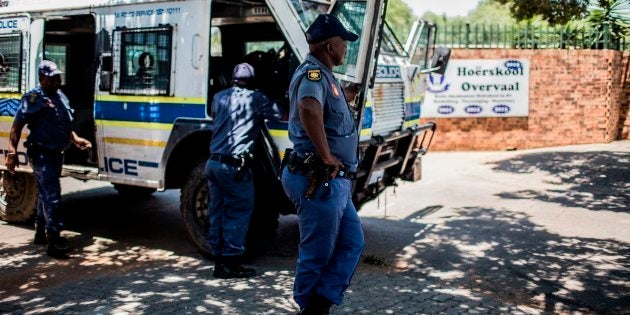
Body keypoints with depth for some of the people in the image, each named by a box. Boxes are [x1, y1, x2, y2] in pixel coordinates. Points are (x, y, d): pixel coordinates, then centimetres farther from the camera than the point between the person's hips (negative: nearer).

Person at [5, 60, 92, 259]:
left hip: (56, 153, 9)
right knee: (52, 196, -12)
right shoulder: (34, 98, -12)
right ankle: (54, 241, -10)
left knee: (45, 194, 19)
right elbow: (16, 127, -15)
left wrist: (76, 140, 16)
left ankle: (41, 233, 32)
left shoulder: (60, 96, 14)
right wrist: (12, 152, -23)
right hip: (42, 154, -9)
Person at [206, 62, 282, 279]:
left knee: (218, 213, 12)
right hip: (234, 166, -7)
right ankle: (231, 264, 2)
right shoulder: (255, 98, -4)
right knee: (239, 212, 1)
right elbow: (278, 115, -6)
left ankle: (219, 262, 18)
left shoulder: (219, 97, 14)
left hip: (213, 162, 7)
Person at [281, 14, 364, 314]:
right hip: (319, 181, -10)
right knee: (317, 253, 3)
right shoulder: (313, 73, -16)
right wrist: (326, 156, -30)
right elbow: (309, 109, -39)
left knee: (352, 243, 14)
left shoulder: (322, 75, 16)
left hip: (333, 182, 10)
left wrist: (345, 98, 30)